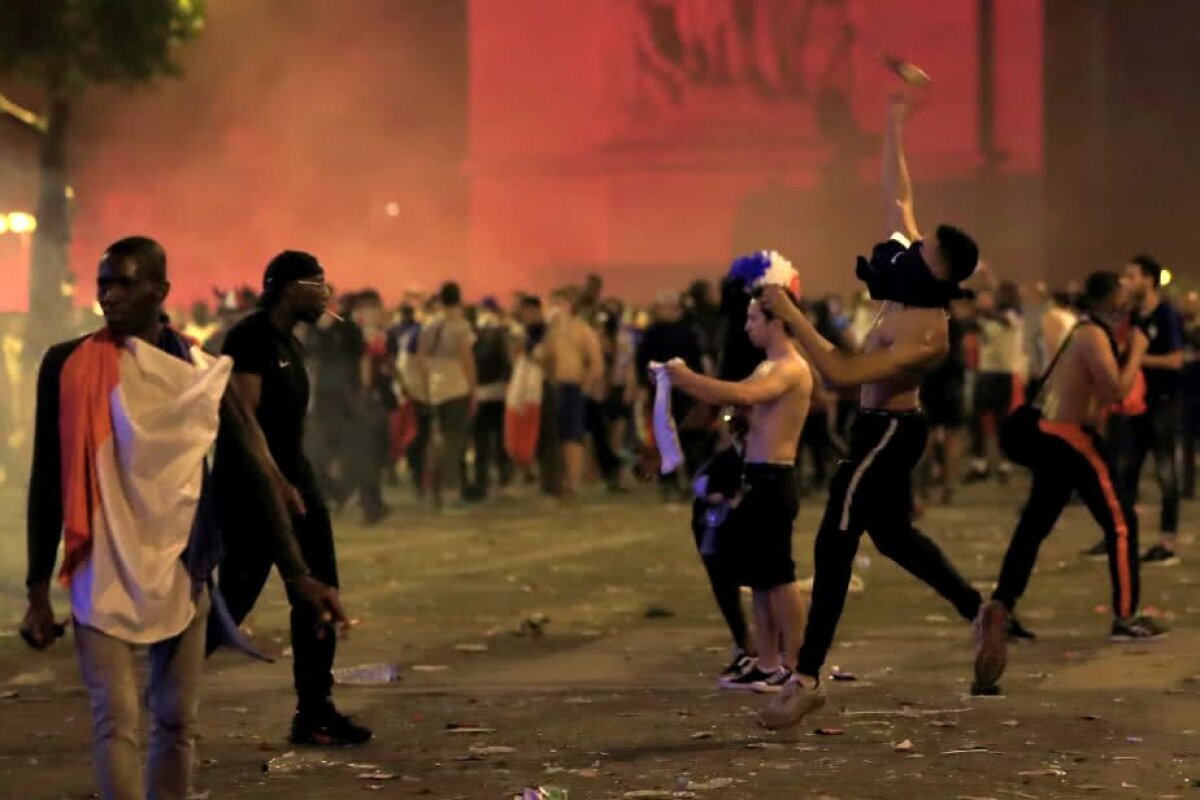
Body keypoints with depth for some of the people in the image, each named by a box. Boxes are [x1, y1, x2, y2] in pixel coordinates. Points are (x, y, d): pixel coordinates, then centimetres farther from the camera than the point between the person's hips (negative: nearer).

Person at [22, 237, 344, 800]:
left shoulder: (203, 371, -1)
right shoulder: (67, 366, -3)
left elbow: (254, 474, -1)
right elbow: (47, 482, 1)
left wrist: (296, 573, -8)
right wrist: (38, 591, 0)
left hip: (180, 569, 2)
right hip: (102, 571, -2)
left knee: (177, 720, 6)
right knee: (117, 718, -10)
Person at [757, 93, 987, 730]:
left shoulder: (926, 337, -30)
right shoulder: (914, 269, -7)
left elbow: (839, 373, -36)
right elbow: (899, 198, 8)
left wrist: (791, 317, -33)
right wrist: (893, 132, 9)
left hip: (885, 434, -10)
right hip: (885, 427, 10)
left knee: (834, 545, -8)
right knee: (893, 534, 24)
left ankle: (807, 678, -6)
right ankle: (977, 608, 35)